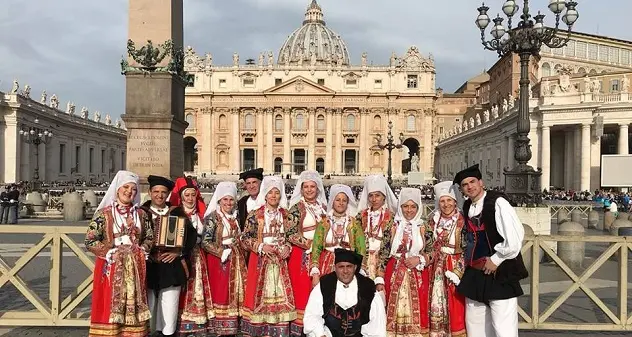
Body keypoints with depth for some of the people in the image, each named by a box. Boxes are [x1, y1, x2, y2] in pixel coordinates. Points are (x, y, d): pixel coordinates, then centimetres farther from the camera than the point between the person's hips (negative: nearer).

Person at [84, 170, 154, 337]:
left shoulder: (141, 214, 8)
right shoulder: (103, 213, -3)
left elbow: (149, 238, 17)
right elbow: (90, 241, -5)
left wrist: (142, 251, 0)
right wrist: (109, 252, -12)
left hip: (135, 268, 3)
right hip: (111, 268, -3)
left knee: (133, 307, 6)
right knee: (109, 307, -2)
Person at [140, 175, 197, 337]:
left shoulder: (177, 212, 9)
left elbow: (191, 235, 6)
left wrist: (179, 252, -5)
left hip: (171, 267, 1)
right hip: (148, 266, -1)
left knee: (169, 309, 2)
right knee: (148, 306, 1)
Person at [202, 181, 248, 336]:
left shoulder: (235, 216, 9)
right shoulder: (213, 217, -9)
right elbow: (205, 242, -15)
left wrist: (239, 253, 5)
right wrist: (223, 252, -17)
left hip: (237, 260, 6)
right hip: (220, 260, -6)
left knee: (235, 293, 8)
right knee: (221, 293, -3)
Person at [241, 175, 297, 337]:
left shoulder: (285, 215, 6)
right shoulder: (255, 215, -4)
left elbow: (289, 236, 15)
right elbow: (245, 238, -4)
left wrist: (287, 247, -4)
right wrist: (261, 246, -15)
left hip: (280, 260, 3)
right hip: (260, 260, -3)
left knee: (279, 293, 2)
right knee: (260, 293, -1)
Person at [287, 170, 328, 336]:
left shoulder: (323, 207, 13)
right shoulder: (297, 207, -3)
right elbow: (291, 233, -11)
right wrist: (309, 244, -15)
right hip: (302, 254, -5)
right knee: (302, 290, -6)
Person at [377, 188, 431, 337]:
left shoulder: (424, 229, 5)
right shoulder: (392, 227, 2)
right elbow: (383, 254, 1)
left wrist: (420, 259, -10)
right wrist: (380, 279, -4)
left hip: (417, 277, 1)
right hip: (394, 276, -1)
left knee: (415, 314, 1)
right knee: (394, 314, 1)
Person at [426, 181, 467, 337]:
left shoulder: (462, 221, -7)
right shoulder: (433, 220, 6)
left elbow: (467, 249, -8)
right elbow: (428, 246, 12)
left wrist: (457, 271, -14)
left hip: (456, 266, -3)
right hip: (437, 269, 4)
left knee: (456, 307, -1)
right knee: (437, 305, 5)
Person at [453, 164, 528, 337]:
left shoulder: (497, 203, -14)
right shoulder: (467, 207, 9)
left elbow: (515, 237, -22)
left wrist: (496, 260, -14)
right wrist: (469, 258, 10)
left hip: (500, 274, -7)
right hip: (474, 274, 8)